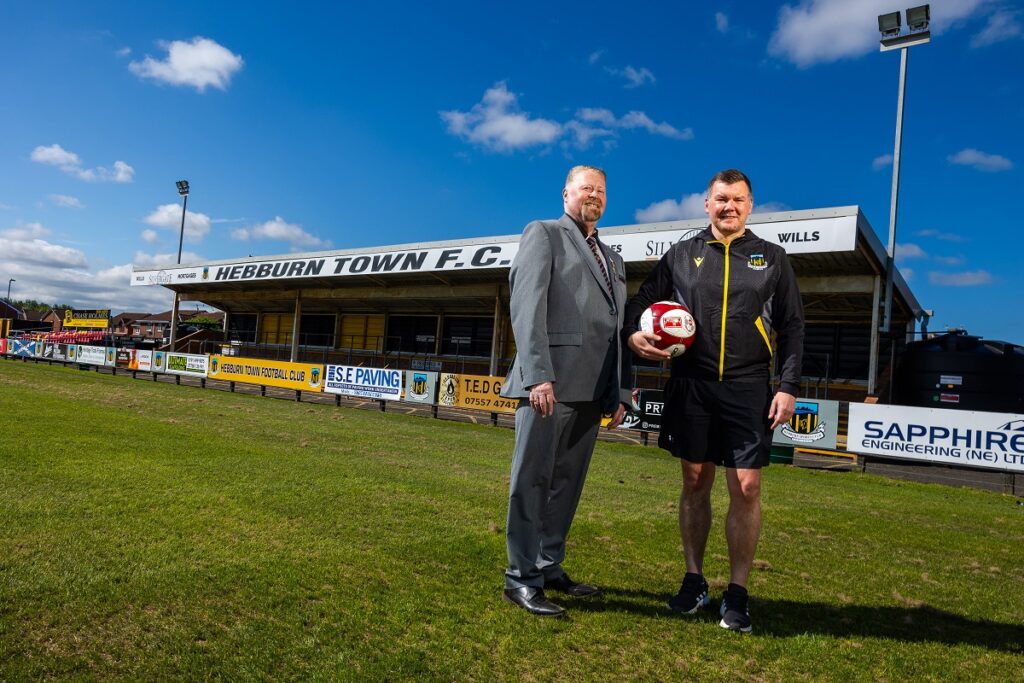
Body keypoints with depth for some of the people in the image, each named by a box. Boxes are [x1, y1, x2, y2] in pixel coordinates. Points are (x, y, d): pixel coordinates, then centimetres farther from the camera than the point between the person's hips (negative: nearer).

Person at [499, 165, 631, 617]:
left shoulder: (613, 260, 24)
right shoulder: (543, 234, 4)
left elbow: (618, 329, 21)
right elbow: (526, 304, -9)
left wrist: (621, 391, 12)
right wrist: (538, 375, -19)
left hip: (592, 389, 7)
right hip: (550, 382, -7)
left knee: (567, 482, 12)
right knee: (532, 479, -1)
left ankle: (549, 567, 23)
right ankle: (521, 578, 8)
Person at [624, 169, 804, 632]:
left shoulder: (772, 258, 10)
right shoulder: (681, 255, 11)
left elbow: (792, 327, 8)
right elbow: (642, 300, 13)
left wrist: (788, 386, -3)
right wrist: (633, 334, -9)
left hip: (748, 390, -1)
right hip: (691, 385, 1)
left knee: (746, 489, -3)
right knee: (695, 484, 7)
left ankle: (737, 594, 11)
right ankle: (694, 582, 22)